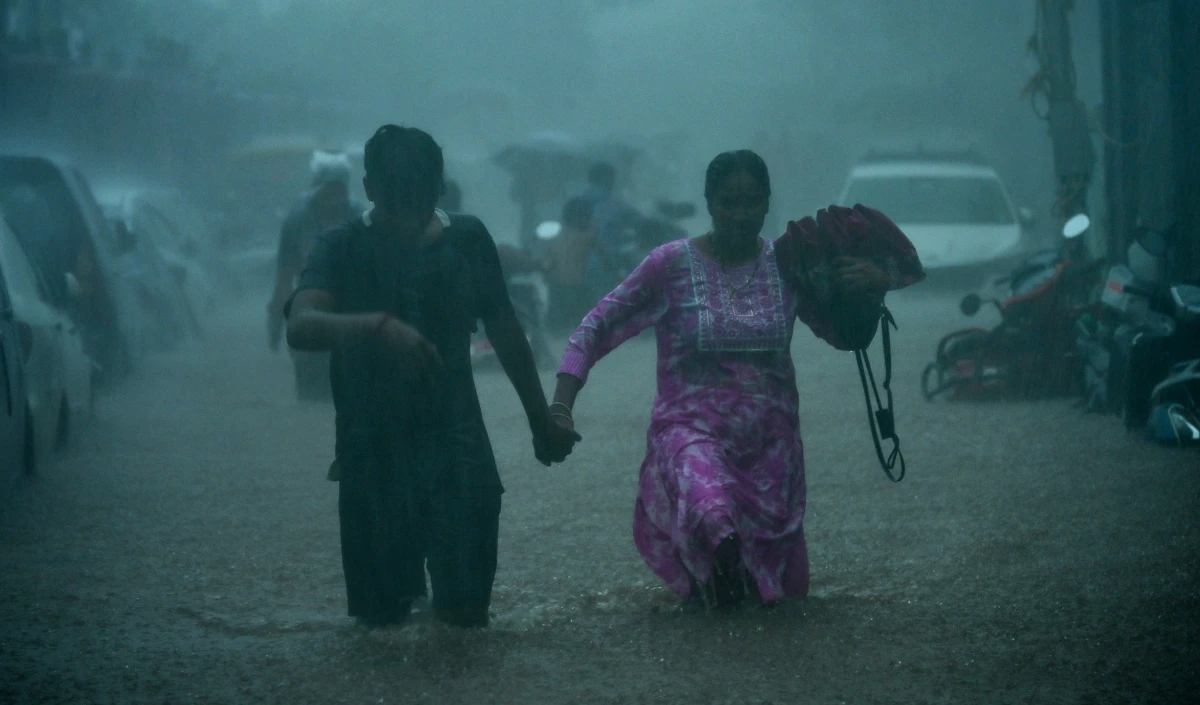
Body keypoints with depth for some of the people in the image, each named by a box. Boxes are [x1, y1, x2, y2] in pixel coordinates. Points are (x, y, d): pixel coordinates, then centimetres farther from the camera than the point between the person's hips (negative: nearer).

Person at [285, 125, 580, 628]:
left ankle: (448, 603, 27)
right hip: (374, 450, -1)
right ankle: (403, 588, 34)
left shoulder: (467, 240, 3)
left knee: (467, 611, -6)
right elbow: (301, 327, -24)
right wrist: (378, 326, -41)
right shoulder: (342, 249, -5)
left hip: (456, 441, 1)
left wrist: (542, 419, 23)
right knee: (381, 614, 1)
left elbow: (504, 331, 16)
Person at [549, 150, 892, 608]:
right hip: (693, 431, -4)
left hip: (770, 441, 4)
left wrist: (871, 293, -13)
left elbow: (846, 335, 8)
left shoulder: (786, 265, 2)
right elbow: (595, 330, -6)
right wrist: (560, 407, -18)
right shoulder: (672, 265, -7)